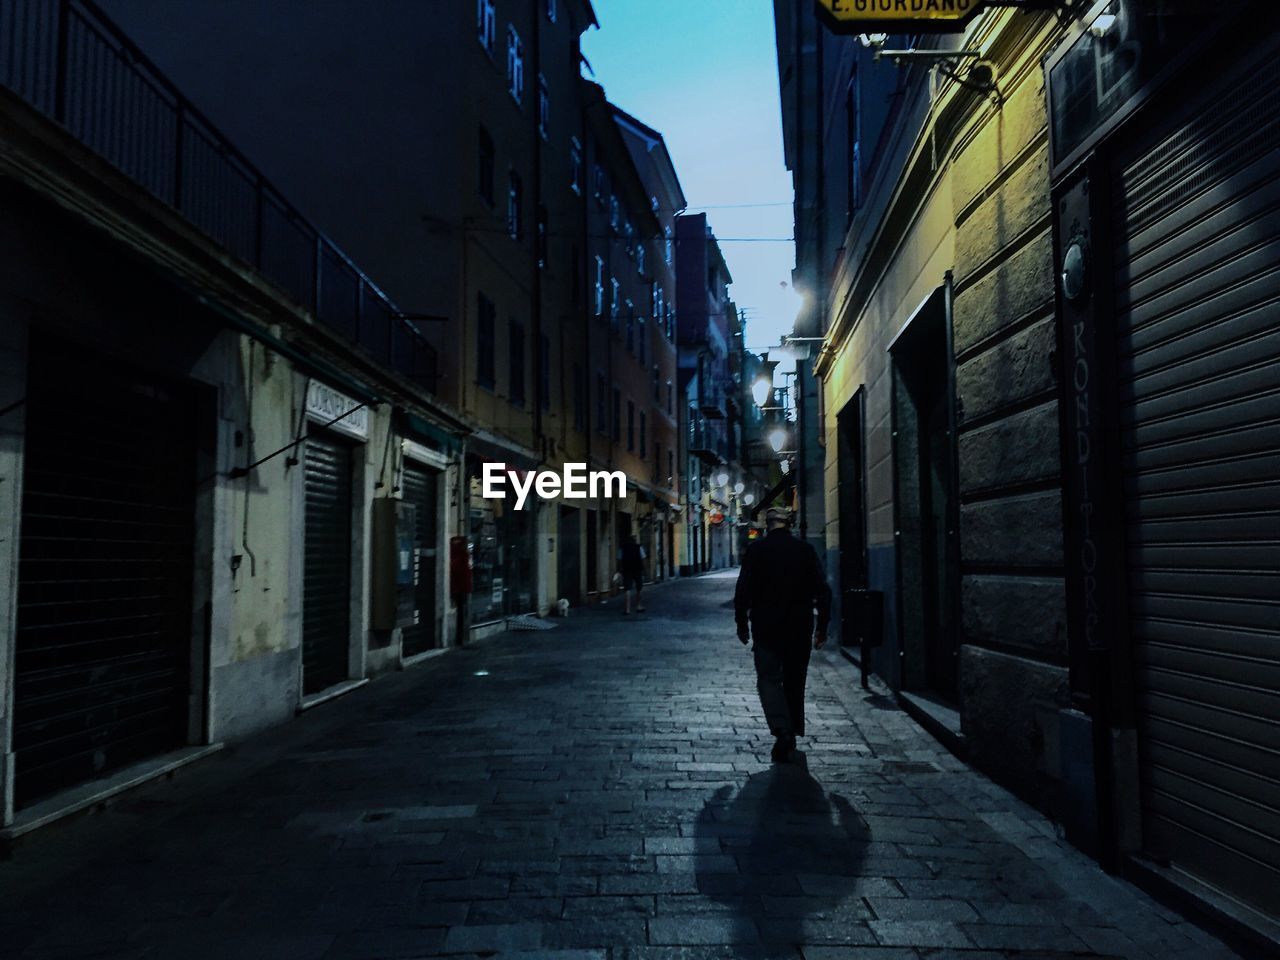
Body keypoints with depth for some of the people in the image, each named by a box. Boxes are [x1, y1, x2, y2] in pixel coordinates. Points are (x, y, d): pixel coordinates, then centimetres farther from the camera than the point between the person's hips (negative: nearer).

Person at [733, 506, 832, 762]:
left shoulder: (756, 549, -3)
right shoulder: (806, 550, 1)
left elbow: (743, 590, -5)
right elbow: (823, 591, 1)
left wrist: (742, 623, 5)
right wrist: (822, 626, 7)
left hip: (765, 626, -2)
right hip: (800, 627, 2)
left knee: (769, 678, 1)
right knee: (794, 681, 15)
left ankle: (782, 731, -19)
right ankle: (793, 734, 25)